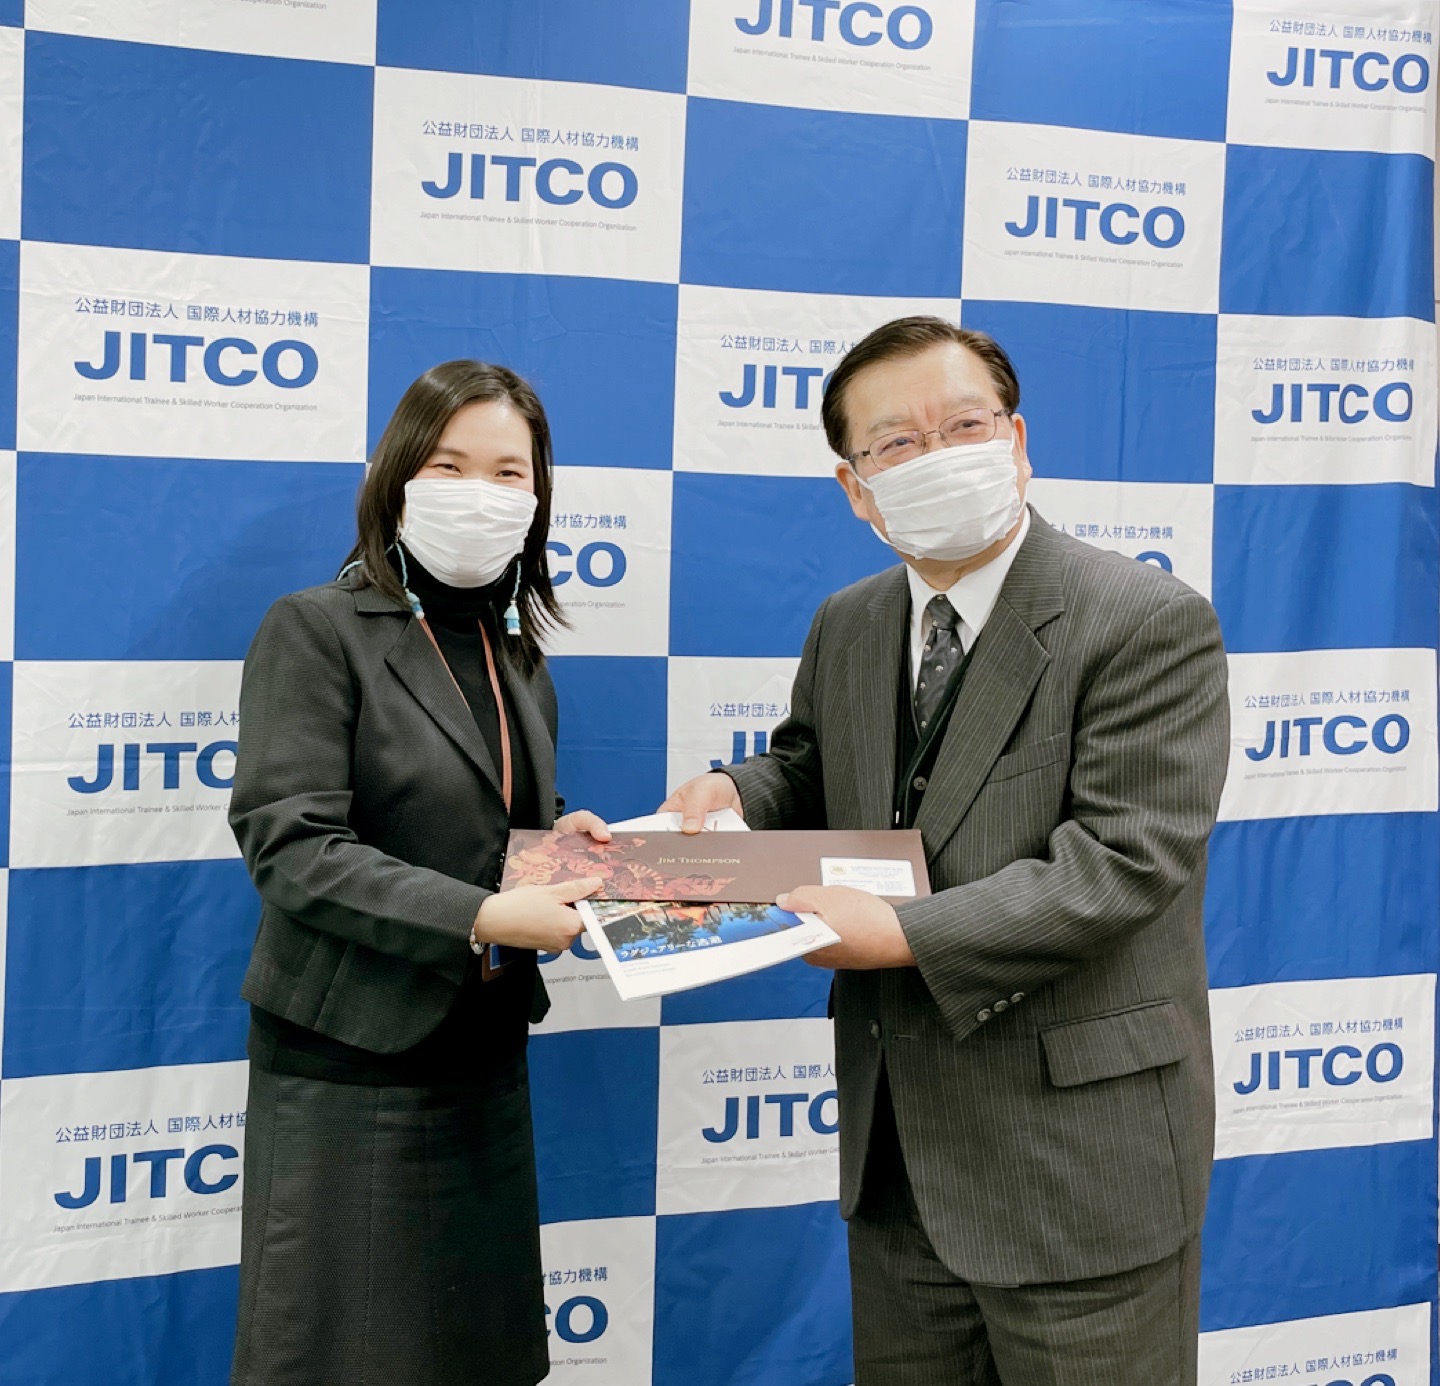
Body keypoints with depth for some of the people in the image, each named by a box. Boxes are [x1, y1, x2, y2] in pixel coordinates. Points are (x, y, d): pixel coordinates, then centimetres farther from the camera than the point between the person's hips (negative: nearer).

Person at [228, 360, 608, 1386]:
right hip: (351, 1068, -6)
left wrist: (563, 843, -2)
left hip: (486, 1068, 6)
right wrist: (481, 917, -25)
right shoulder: (316, 631, -8)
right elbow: (290, 847, -17)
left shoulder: (522, 664, 13)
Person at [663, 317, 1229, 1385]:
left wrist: (906, 934, -25)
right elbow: (809, 770, 22)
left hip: (1074, 1158, -6)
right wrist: (736, 795, -1)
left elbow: (1122, 857, -21)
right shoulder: (847, 627, 8)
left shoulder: (1152, 623, -14)